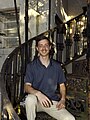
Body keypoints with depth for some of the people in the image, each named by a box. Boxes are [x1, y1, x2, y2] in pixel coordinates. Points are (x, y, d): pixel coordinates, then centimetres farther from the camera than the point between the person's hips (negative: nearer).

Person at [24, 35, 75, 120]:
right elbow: (27, 87, -9)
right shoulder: (31, 66, -2)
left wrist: (63, 99, -7)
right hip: (37, 101, -1)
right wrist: (38, 93, -30)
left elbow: (62, 85, 12)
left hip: (53, 102, 1)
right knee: (30, 99, -36)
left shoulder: (57, 66, 6)